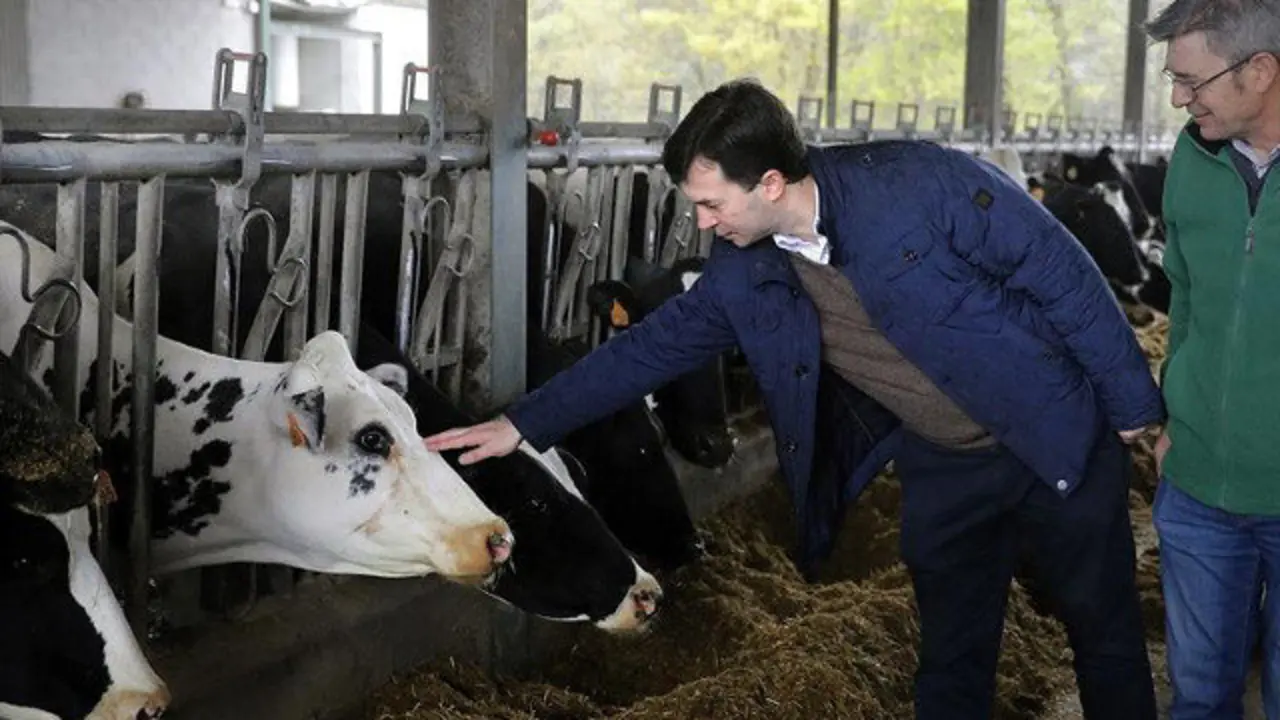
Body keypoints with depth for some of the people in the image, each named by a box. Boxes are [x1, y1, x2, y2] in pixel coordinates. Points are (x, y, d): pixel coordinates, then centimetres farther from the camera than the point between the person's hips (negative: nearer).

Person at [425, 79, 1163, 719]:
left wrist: (1134, 408, -10)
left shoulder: (924, 183, -25)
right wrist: (523, 423, 2)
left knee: (1107, 636, 13)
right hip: (943, 467, 4)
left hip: (1061, 438, -4)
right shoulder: (743, 273, -9)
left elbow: (1066, 278, -17)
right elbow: (654, 344, 3)